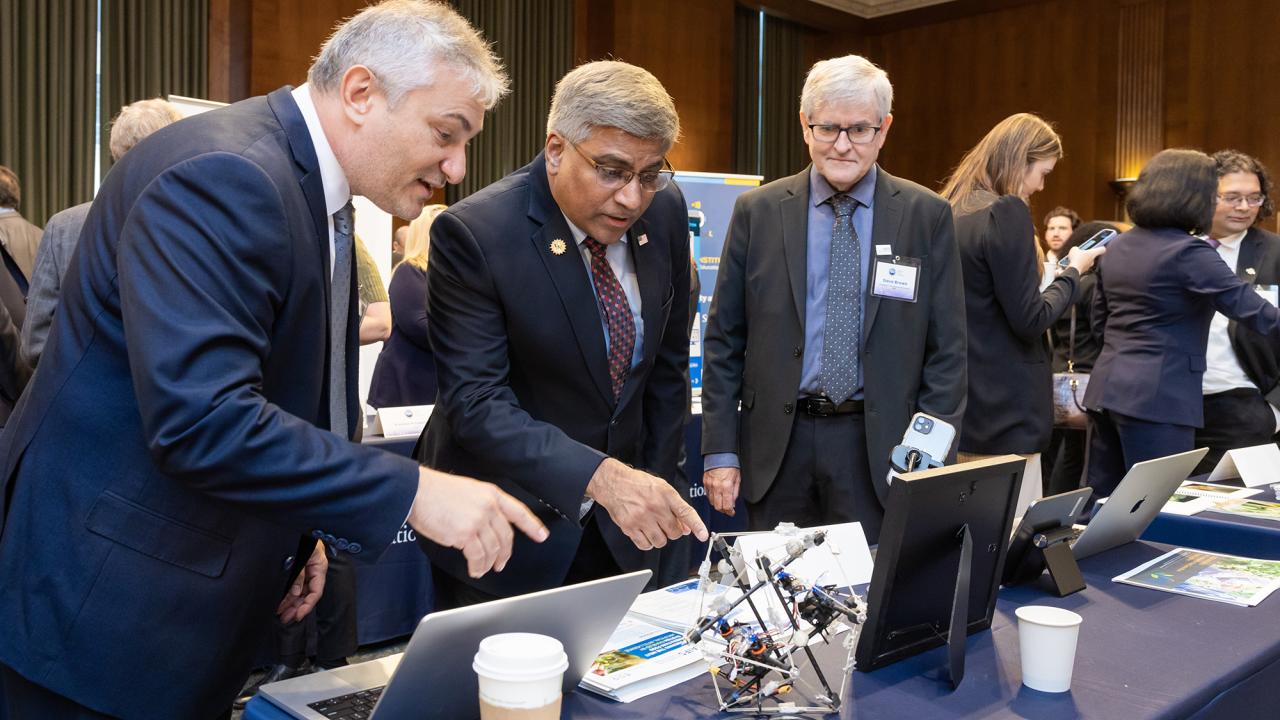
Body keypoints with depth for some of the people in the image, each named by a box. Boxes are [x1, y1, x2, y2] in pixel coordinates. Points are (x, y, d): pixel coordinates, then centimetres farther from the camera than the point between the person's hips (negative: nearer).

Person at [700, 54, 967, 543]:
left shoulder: (927, 216, 1)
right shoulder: (757, 212, 2)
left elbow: (946, 347, 2)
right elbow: (723, 338, 3)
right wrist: (720, 450, -1)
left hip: (880, 445, 0)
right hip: (778, 444, 1)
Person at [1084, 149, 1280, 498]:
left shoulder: (1116, 246, 11)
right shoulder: (1188, 252, -13)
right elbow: (1251, 309, -15)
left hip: (1107, 389, 8)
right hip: (1157, 397, -8)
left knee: (1102, 503, 13)